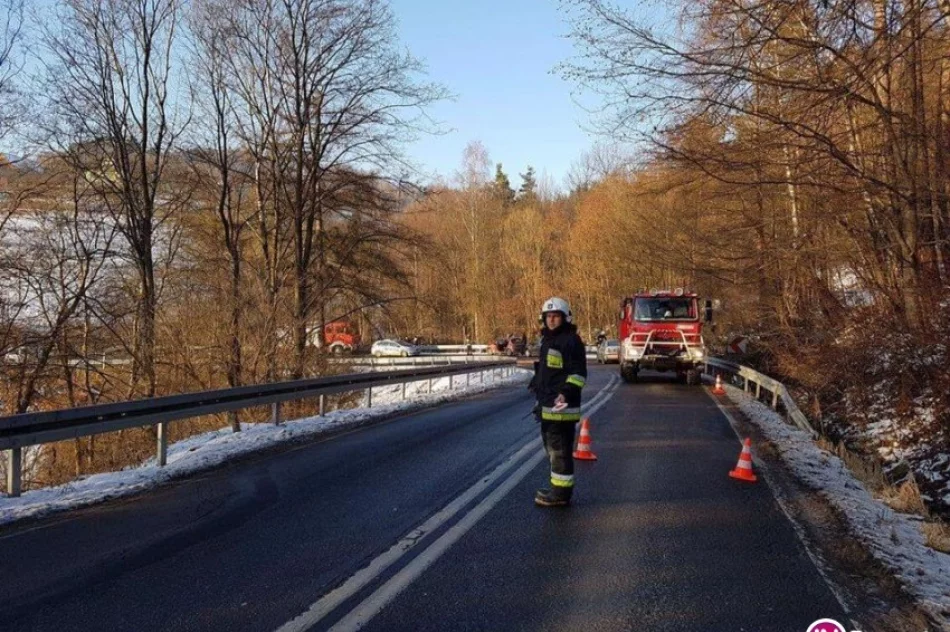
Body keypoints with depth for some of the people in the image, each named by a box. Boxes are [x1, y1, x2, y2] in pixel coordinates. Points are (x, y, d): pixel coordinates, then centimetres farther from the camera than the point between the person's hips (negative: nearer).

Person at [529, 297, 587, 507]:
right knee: (551, 447, 17)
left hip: (562, 405, -10)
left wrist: (566, 393, -28)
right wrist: (541, 400, 27)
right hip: (548, 407, 10)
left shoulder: (571, 340, -12)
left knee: (560, 448, -6)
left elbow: (579, 373, -17)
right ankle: (558, 488, 27)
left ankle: (561, 493, 1)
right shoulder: (548, 340, 18)